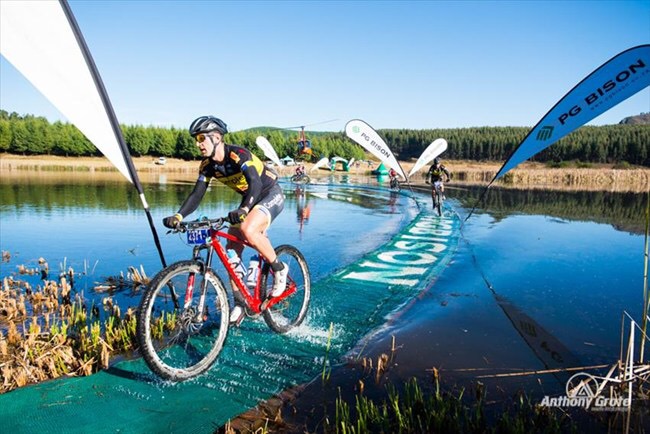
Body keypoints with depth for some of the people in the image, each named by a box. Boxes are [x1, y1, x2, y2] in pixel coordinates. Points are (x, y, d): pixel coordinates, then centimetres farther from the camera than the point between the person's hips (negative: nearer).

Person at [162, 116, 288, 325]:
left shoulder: (238, 154, -27)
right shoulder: (207, 165, -5)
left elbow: (255, 183, -41)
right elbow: (197, 194, -8)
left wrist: (243, 209, -57)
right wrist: (178, 216, -24)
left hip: (270, 195, -8)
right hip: (249, 200, 8)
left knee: (248, 230, -35)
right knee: (231, 251, -1)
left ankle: (279, 268, -11)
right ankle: (239, 304, 10)